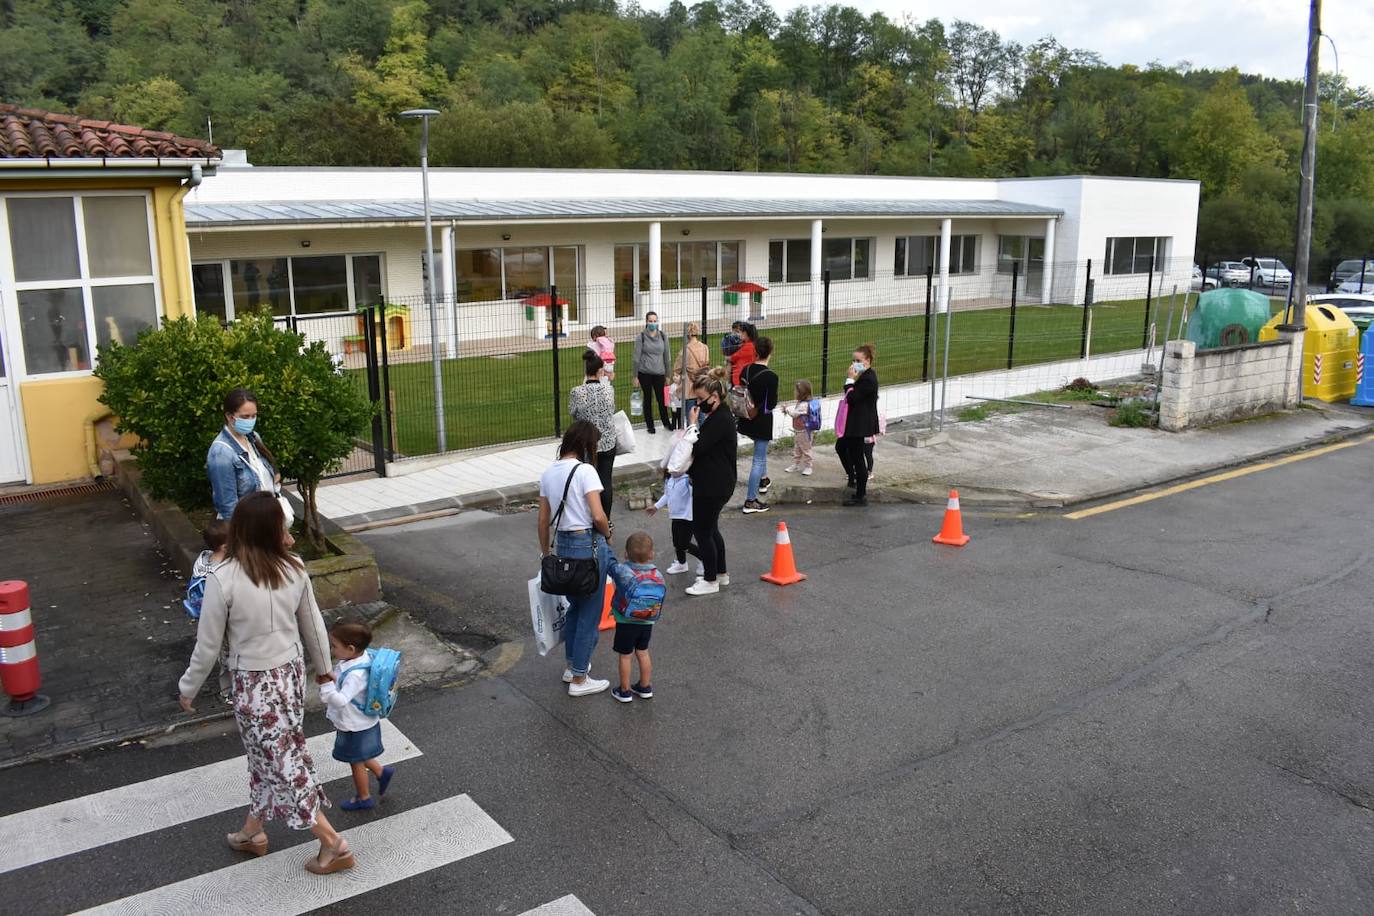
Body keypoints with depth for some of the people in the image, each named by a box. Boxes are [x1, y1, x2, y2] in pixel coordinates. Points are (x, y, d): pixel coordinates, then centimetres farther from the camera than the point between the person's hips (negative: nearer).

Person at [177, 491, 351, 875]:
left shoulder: (222, 579, -22)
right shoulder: (294, 568, -10)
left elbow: (208, 646, -13)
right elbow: (313, 625, 3)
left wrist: (188, 687, 5)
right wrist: (323, 667, 20)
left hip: (255, 684, -6)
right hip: (291, 673, 6)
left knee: (281, 762, 5)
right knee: (272, 754, 24)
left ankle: (333, 844, 10)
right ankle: (252, 831, 43)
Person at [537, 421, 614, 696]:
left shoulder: (549, 473, 6)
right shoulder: (585, 471, -16)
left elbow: (543, 520, 11)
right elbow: (598, 516, -22)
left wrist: (545, 554, 20)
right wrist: (607, 534, -2)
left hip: (562, 543, 7)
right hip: (589, 544, -7)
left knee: (574, 607, 24)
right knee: (589, 612, 5)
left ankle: (572, 665, 37)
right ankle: (579, 680, 14)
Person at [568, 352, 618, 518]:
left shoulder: (577, 392, -17)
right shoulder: (608, 389, -11)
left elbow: (572, 413, -3)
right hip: (608, 442, 1)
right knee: (606, 481, 10)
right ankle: (605, 521, 18)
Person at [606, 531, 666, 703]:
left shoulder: (623, 571, -23)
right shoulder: (657, 575, -10)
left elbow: (610, 562, -10)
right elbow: (662, 596, -1)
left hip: (626, 623, -4)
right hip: (647, 623, 4)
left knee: (625, 656, 10)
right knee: (643, 653, 21)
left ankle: (624, 691, 22)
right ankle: (645, 687, 32)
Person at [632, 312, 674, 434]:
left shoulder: (663, 336, 5)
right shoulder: (641, 337, -2)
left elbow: (667, 356, 11)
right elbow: (637, 357, 0)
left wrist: (668, 375, 11)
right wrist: (635, 376, -2)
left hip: (659, 373, 1)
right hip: (645, 373, -1)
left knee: (662, 398, -1)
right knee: (648, 398, 6)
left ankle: (666, 423, 18)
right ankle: (649, 425, 17)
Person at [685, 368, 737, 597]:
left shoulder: (721, 421, -21)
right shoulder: (718, 417, 11)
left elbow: (698, 448, -23)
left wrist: (693, 424, -12)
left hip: (714, 487, -11)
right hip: (712, 484, 11)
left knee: (702, 531, 0)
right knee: (710, 529, 20)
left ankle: (710, 580, 12)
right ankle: (721, 573, 33)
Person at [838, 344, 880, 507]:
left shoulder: (867, 379, -22)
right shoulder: (866, 376, 10)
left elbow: (852, 398, -22)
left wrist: (850, 379, -17)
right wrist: (852, 379, 4)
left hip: (860, 425, -11)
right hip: (855, 422, 11)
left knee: (857, 457, -2)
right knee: (841, 447, 22)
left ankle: (861, 496, 8)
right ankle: (855, 481, 32)